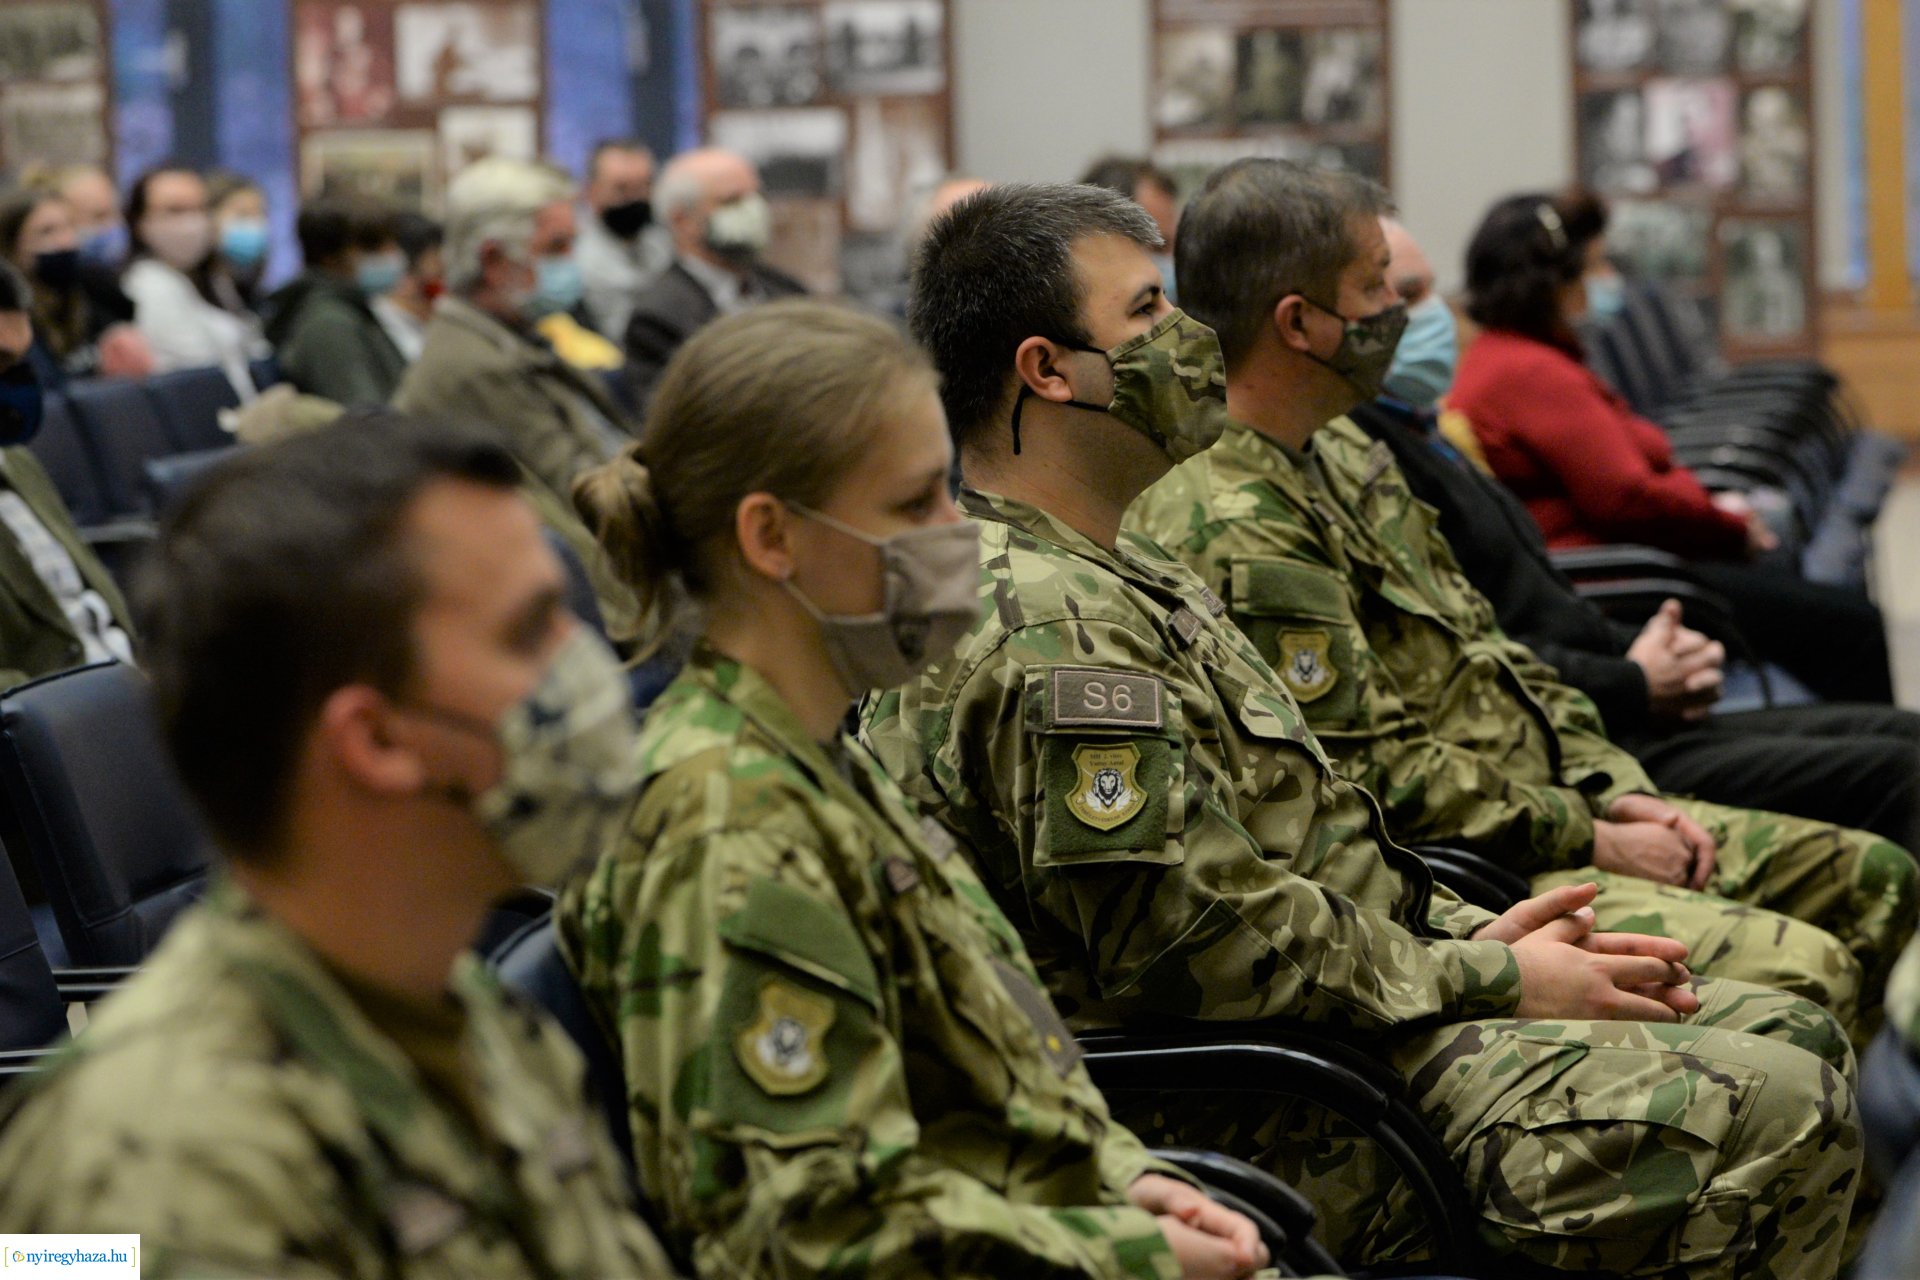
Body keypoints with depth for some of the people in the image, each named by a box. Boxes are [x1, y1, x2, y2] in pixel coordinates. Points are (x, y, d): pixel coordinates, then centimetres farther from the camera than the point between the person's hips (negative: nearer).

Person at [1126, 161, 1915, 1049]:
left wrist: (1613, 788, 6)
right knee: (1796, 973, -23)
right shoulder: (1232, 532, -21)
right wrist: (1593, 843, -14)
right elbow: (1382, 777, -21)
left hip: (1546, 805, 11)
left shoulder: (1339, 451, 14)